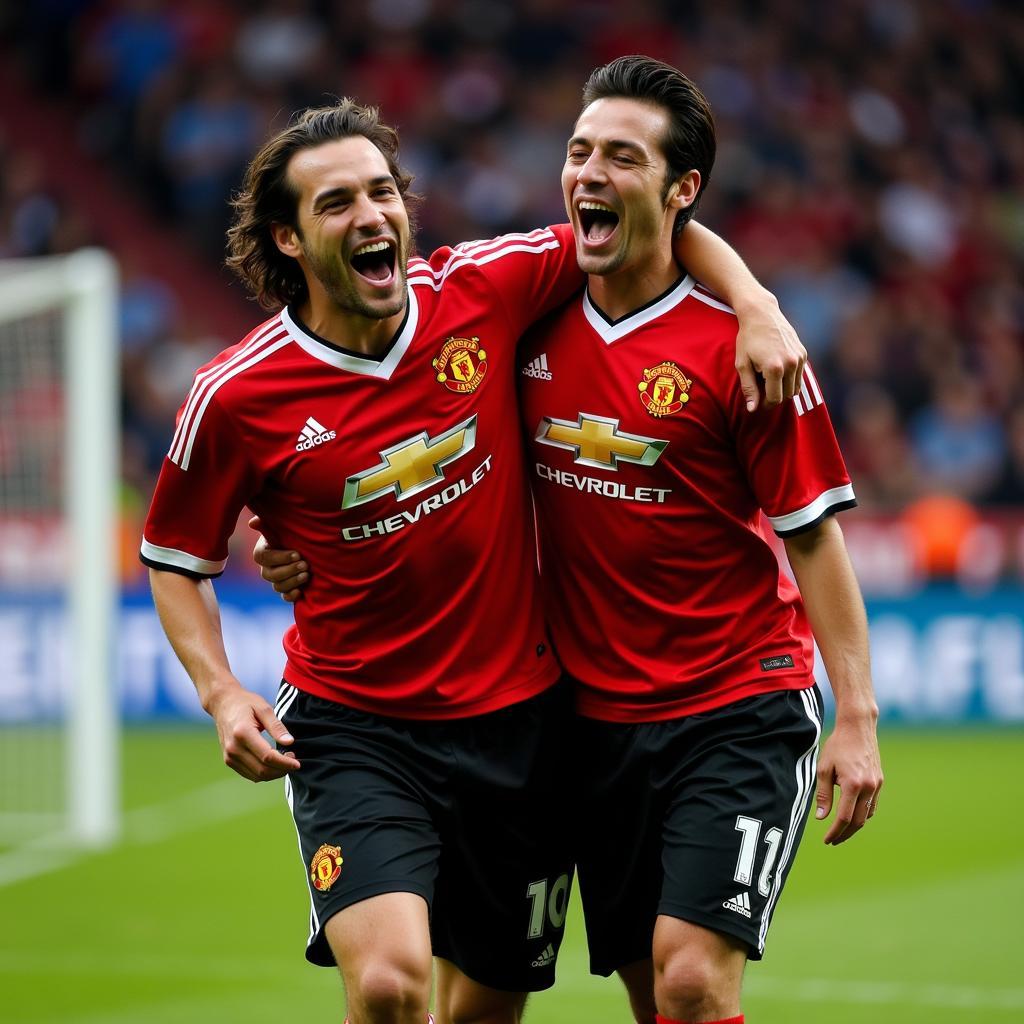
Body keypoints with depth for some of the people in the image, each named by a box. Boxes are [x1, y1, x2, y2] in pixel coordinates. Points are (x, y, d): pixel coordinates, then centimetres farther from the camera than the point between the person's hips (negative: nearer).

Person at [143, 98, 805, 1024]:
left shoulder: (482, 288, -6)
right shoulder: (235, 399, -10)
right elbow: (174, 557, 4)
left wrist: (759, 308, -7)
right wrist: (221, 695, -10)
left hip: (519, 717, 3)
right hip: (354, 729, -3)